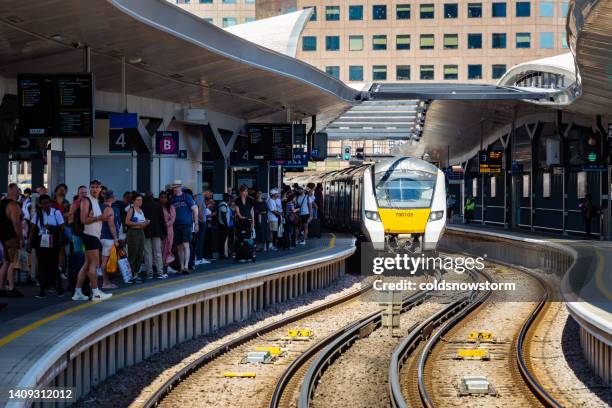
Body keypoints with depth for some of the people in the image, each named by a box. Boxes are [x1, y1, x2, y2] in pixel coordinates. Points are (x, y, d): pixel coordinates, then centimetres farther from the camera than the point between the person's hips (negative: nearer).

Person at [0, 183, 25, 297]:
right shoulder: (14, 206, -16)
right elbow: (16, 223, -22)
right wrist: (21, 238, -16)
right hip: (12, 238, -9)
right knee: (13, 263, -4)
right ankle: (11, 289, -5)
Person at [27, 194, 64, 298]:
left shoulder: (56, 212, 0)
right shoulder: (38, 213, 4)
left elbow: (62, 227, 0)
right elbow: (33, 229, 1)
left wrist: (52, 227, -16)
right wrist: (30, 243, -4)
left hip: (53, 243, -2)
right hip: (41, 243, 2)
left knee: (53, 265, 1)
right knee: (42, 266, 1)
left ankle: (59, 286, 18)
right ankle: (42, 290, 3)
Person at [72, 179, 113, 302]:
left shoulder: (95, 201, 20)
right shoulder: (86, 200, -10)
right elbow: (83, 220, -19)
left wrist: (102, 218, 13)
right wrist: (98, 218, -20)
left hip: (95, 236, 10)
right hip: (89, 235, -10)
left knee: (87, 265, 10)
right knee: (94, 264, -8)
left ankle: (78, 292, 12)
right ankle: (96, 293, -5)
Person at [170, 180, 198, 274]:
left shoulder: (187, 197, 0)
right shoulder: (172, 199, 11)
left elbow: (195, 209, 0)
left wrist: (196, 223, -3)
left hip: (186, 224, -5)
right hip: (176, 226, 5)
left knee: (186, 245, -14)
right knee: (179, 247, 7)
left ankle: (186, 267, -17)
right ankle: (182, 267, 15)